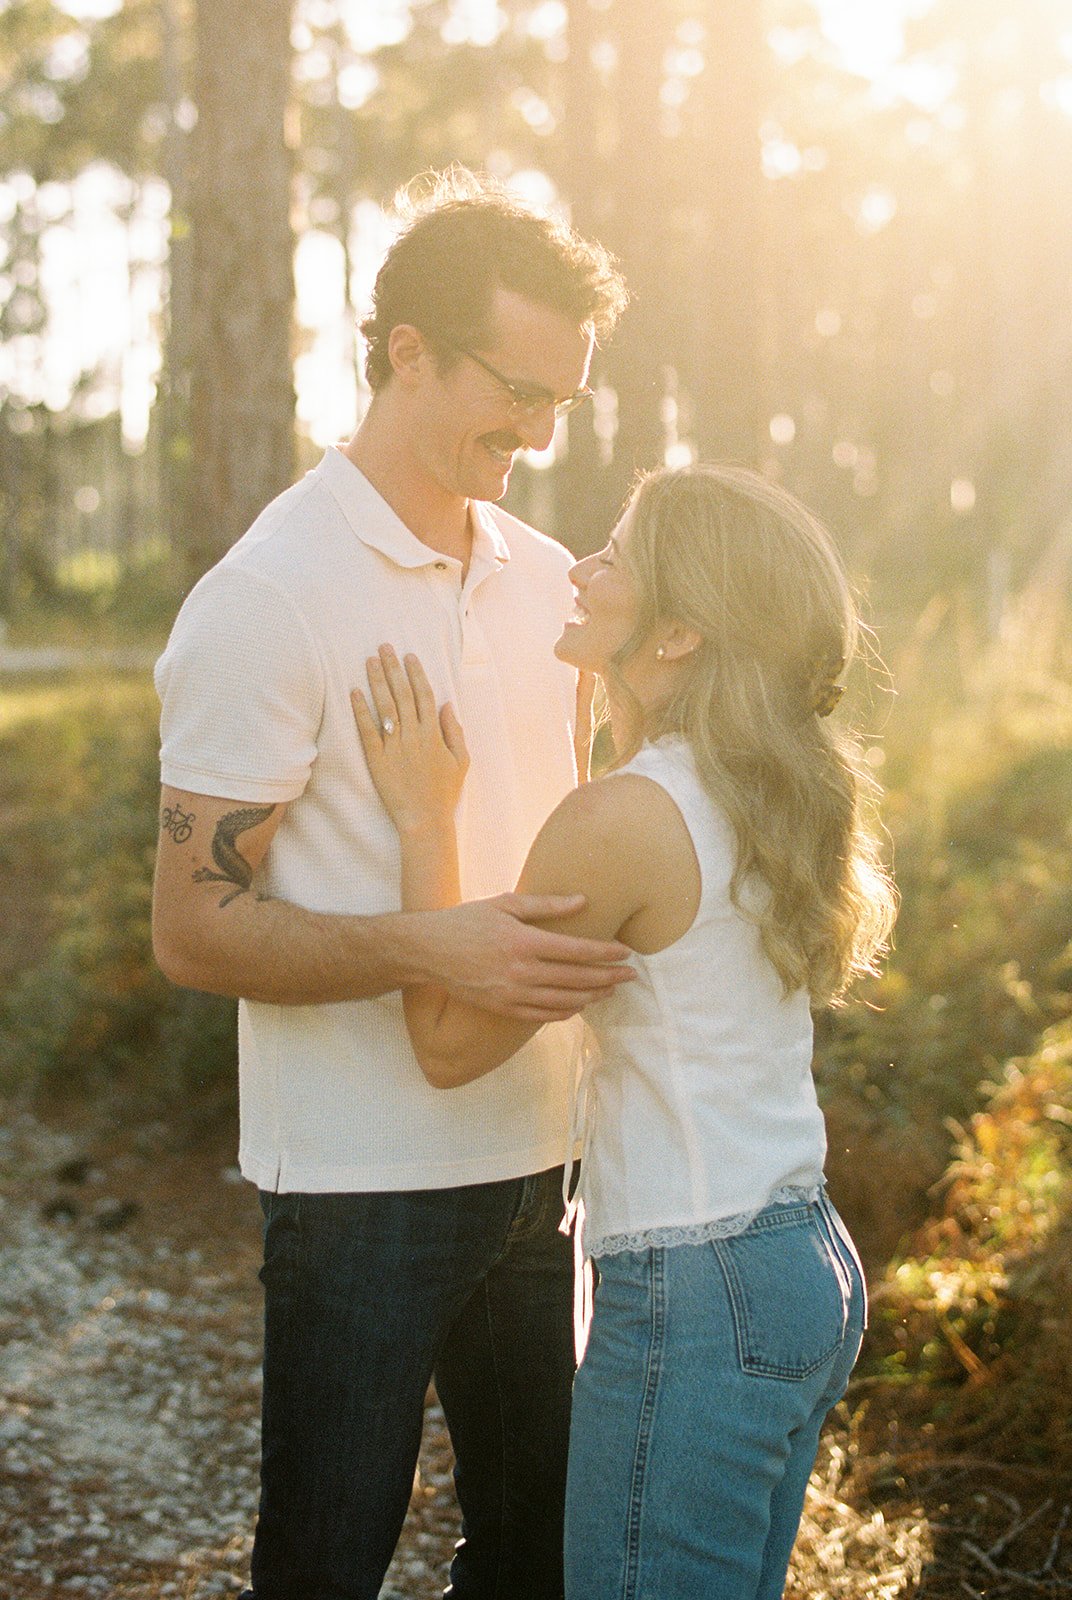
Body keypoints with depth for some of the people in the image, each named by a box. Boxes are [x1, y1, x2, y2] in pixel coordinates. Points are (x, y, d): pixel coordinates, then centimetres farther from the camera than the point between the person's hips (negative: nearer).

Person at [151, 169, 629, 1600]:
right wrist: (435, 949, -27)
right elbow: (195, 927, -14)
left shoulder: (545, 580, 9)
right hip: (363, 1174, -6)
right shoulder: (265, 598, -12)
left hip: (536, 1156, 6)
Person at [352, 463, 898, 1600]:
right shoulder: (768, 794, 7)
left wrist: (424, 821, -3)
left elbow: (451, 1045, -10)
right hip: (815, 1264, 9)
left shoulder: (622, 819, -19)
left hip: (696, 1300, -9)